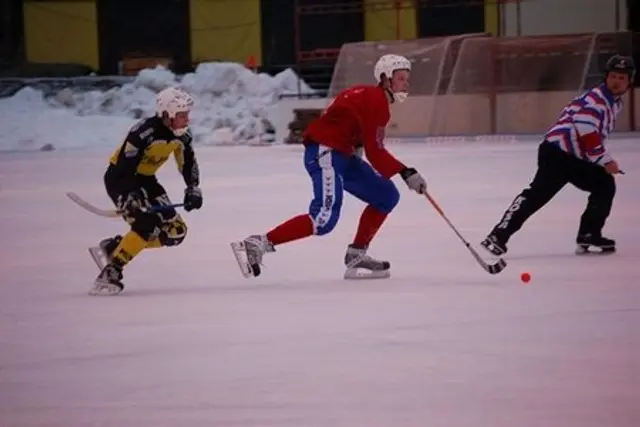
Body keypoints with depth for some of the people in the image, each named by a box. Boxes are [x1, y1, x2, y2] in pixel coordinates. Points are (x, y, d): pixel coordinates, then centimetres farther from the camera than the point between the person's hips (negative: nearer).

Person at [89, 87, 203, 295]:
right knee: (147, 225, -28)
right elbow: (123, 169, -30)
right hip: (119, 178, -8)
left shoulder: (182, 134, -6)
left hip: (145, 179, 8)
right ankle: (109, 274, -22)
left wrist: (193, 189, -3)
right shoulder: (143, 133, -29)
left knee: (175, 231, 0)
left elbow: (188, 163, 10)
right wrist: (130, 200, -38)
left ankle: (113, 247, 9)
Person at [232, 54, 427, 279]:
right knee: (325, 218, -24)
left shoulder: (376, 99, 17)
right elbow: (375, 154, -21)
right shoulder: (375, 102, -16)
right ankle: (257, 245, -22)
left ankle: (356, 256, 8)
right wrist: (405, 173, -24)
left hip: (341, 154, 11)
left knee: (387, 196, 8)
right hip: (324, 153, -11)